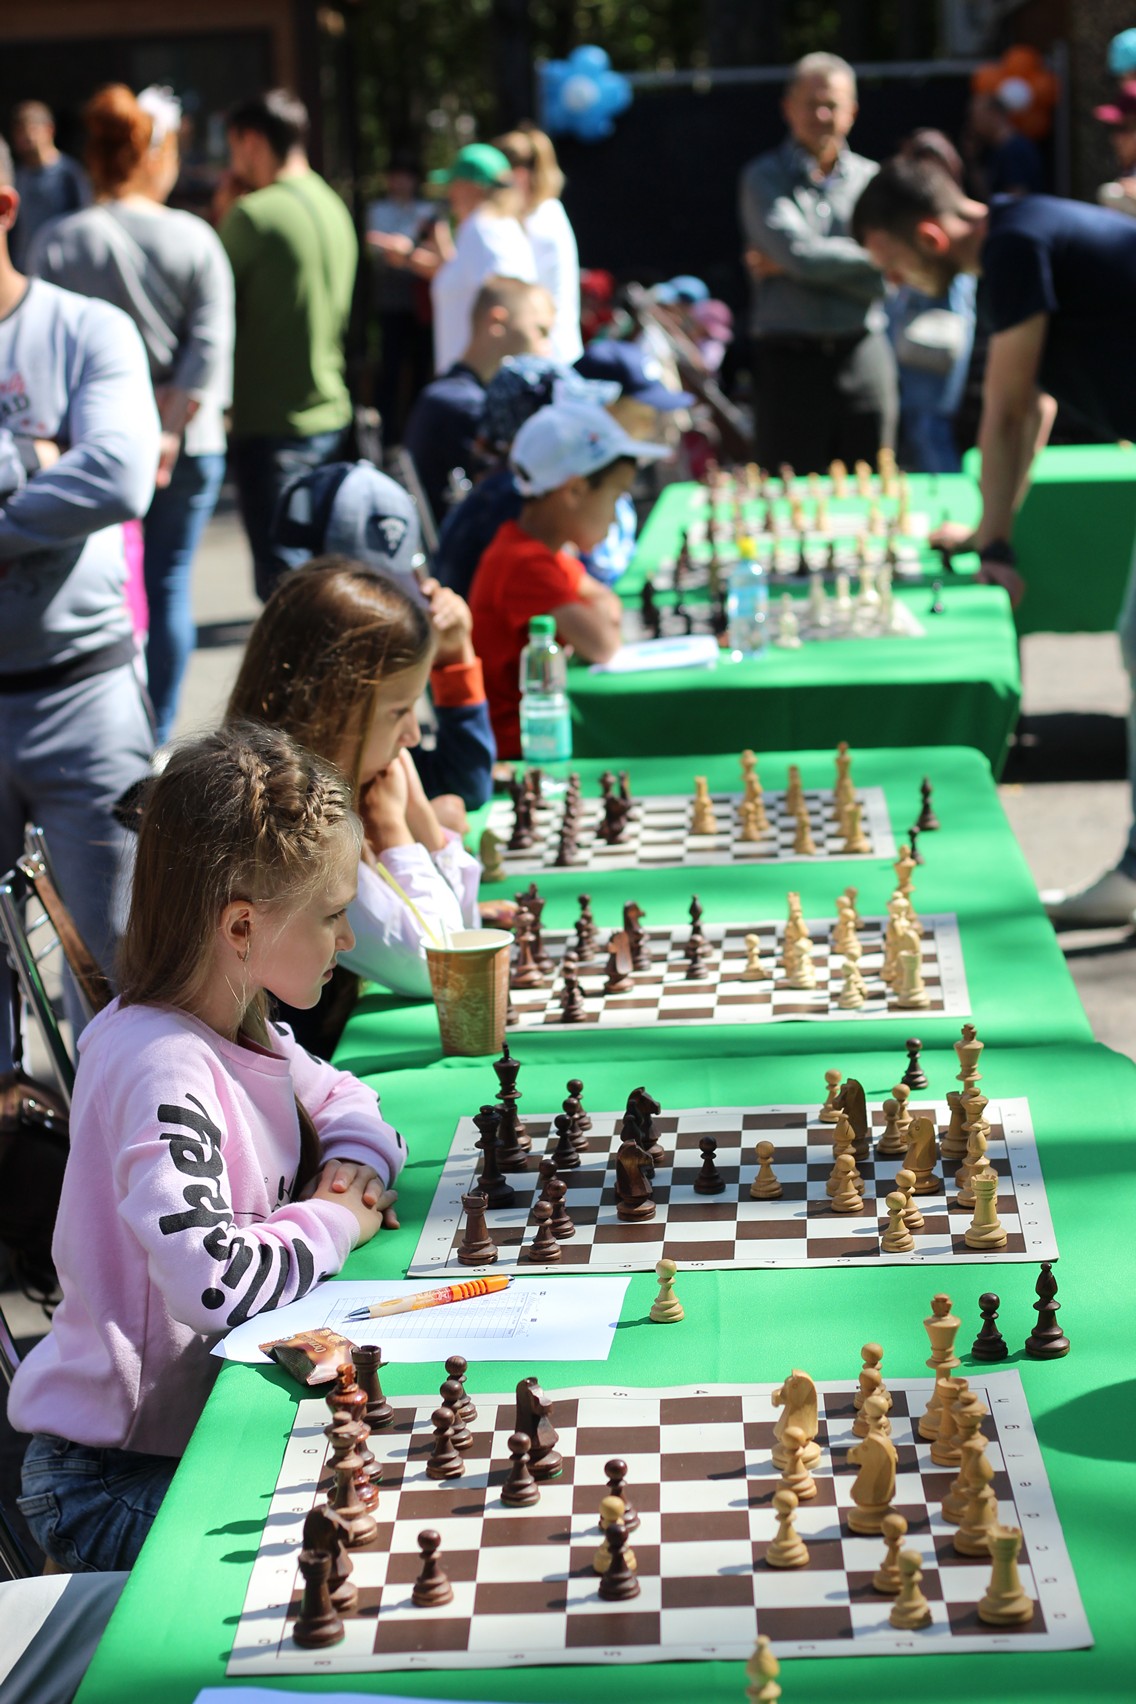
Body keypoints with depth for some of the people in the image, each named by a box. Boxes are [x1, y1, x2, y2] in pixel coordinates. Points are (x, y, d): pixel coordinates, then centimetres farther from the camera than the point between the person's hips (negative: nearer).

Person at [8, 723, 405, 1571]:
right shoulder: (160, 1073, -25)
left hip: (207, 1418, 9)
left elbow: (341, 1099, 24)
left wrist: (355, 1165, 1)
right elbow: (216, 1280, -37)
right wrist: (334, 1222, -18)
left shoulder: (242, 1028, 4)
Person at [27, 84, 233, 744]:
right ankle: (158, 737, 14)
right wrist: (171, 430, -9)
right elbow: (211, 348, -9)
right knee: (169, 584, 9)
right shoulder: (195, 239, -3)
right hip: (187, 445, 0)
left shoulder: (56, 243, -4)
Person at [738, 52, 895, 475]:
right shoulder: (764, 177, 2)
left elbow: (883, 279, -3)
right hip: (788, 359, -2)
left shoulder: (869, 178, 8)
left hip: (862, 357, 2)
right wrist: (864, 257, -2)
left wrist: (791, 266, -6)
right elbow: (800, 251, -13)